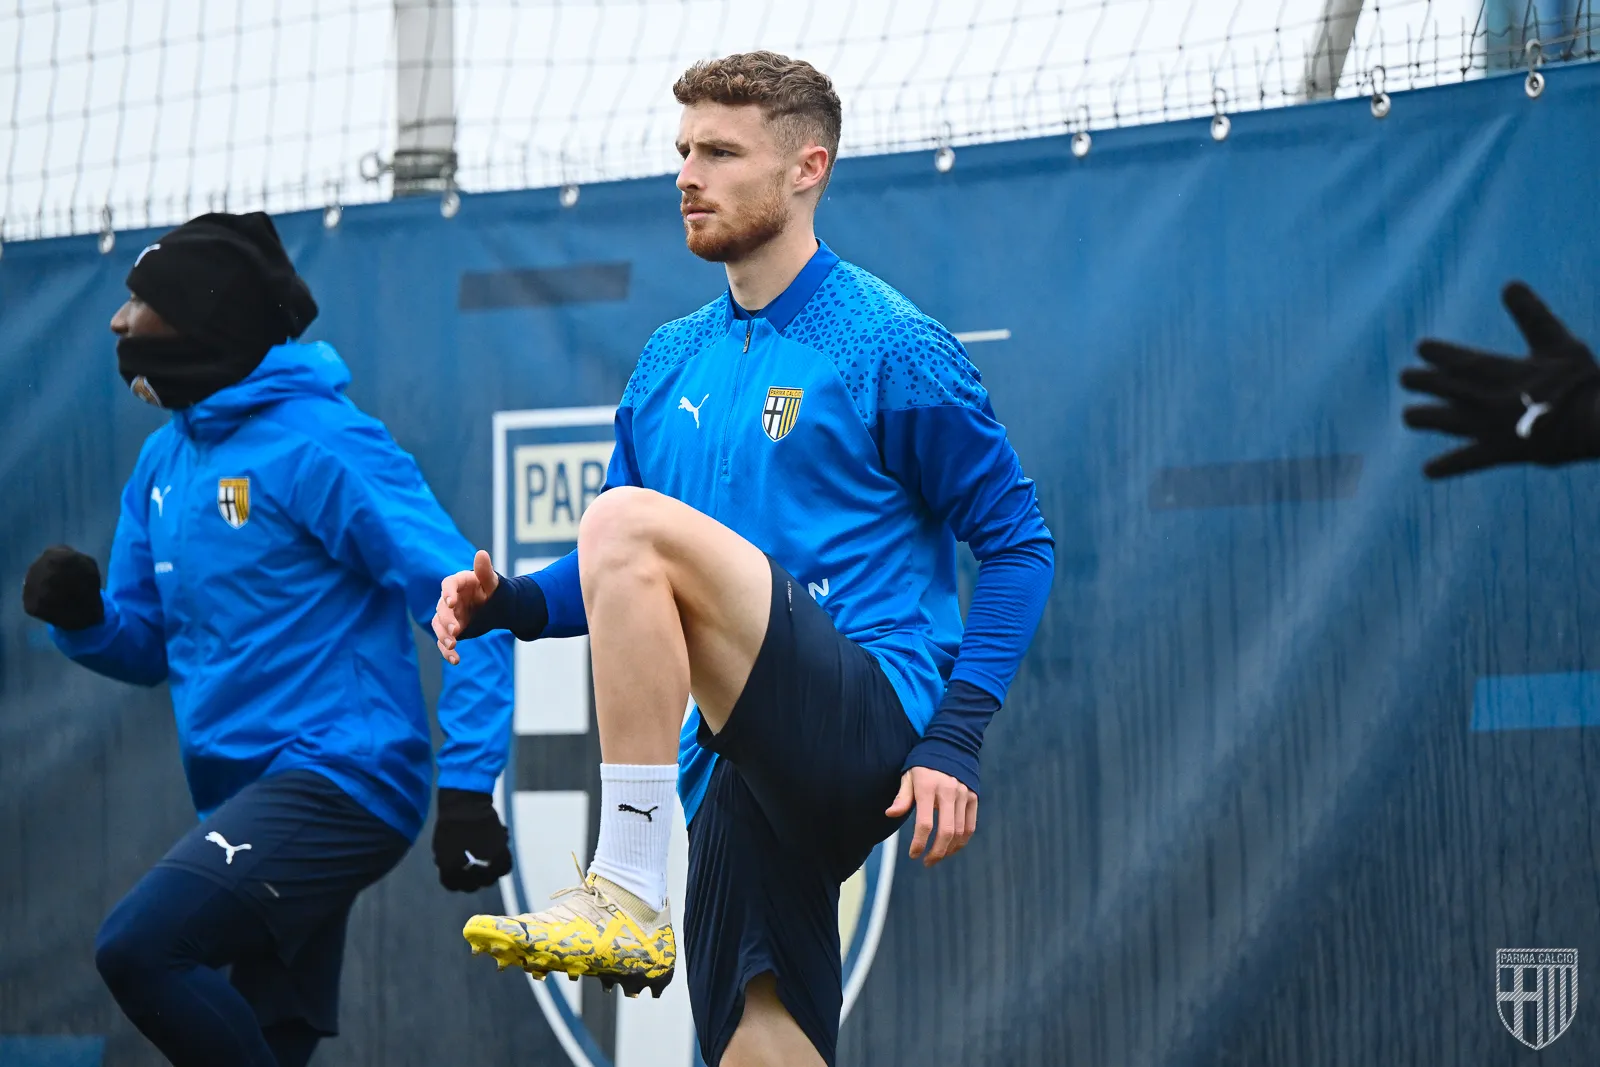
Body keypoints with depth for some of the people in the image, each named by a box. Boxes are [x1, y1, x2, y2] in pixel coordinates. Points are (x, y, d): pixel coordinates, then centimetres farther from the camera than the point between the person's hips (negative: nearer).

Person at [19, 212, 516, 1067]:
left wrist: (467, 786, -23)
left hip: (341, 777, -9)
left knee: (138, 947, -25)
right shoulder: (165, 460, 13)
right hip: (246, 797, 9)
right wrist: (82, 615, -2)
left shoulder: (319, 443, -12)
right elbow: (147, 645, 21)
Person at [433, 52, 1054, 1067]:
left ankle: (629, 896, -26)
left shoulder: (890, 347, -2)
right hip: (741, 764, 7)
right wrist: (515, 604, 2)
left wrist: (956, 737, -13)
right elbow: (626, 589, 23)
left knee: (632, 522, -24)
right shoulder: (672, 362, 17)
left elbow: (1018, 545, -2)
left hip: (869, 732, -7)